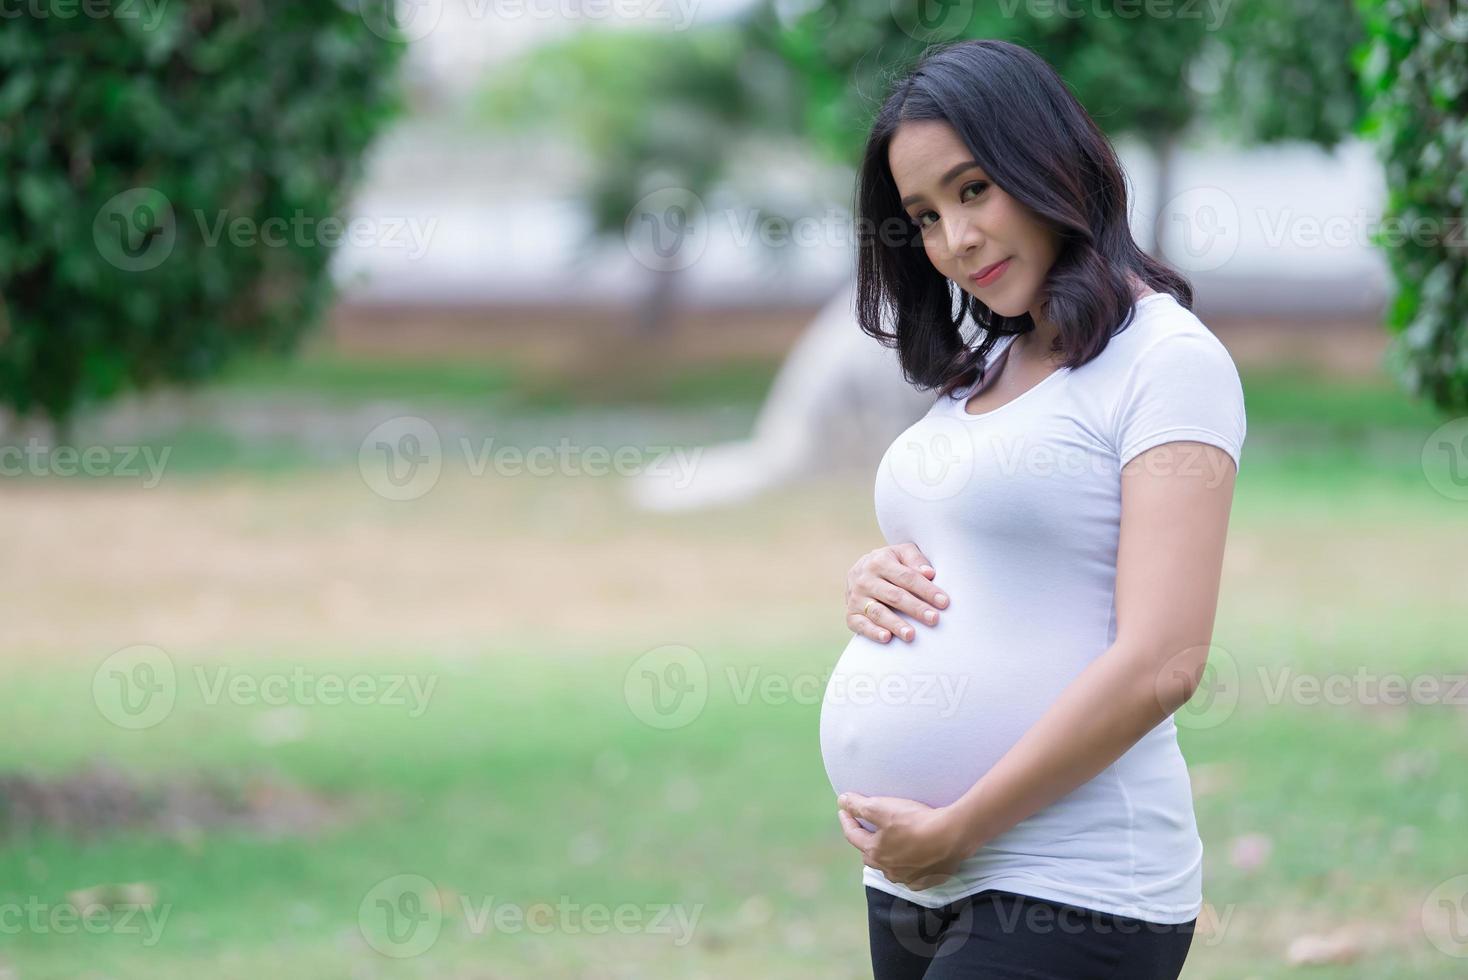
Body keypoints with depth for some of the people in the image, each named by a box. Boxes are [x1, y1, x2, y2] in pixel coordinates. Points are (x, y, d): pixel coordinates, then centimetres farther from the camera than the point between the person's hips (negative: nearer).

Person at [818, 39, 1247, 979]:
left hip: (1065, 902, -7)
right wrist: (871, 584, 1)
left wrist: (955, 831, -16)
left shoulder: (1168, 360, -8)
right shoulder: (978, 375, 15)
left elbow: (1162, 664, -17)